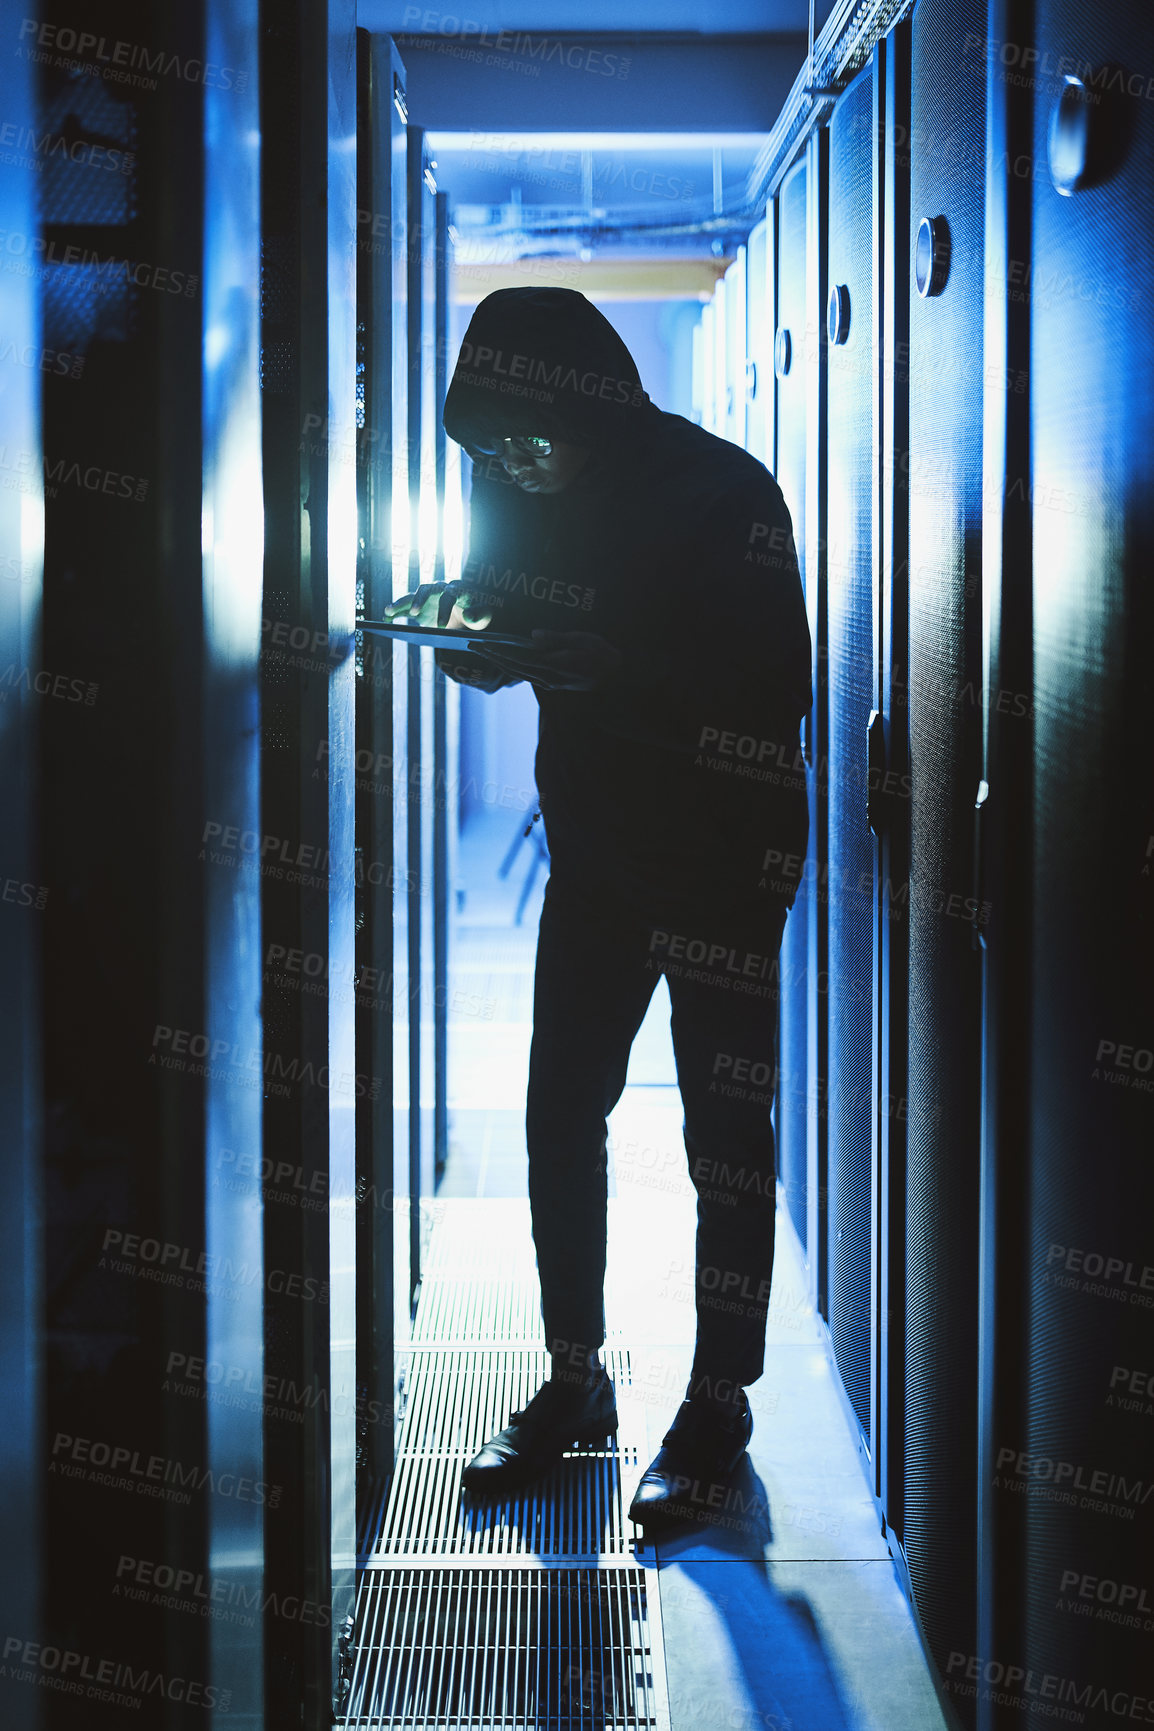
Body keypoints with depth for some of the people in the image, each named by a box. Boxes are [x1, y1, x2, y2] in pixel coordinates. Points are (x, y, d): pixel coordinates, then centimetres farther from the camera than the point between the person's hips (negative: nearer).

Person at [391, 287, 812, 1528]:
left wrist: (613, 670, -32)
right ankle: (573, 1383, 20)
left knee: (725, 1137, 0)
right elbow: (504, 645, 13)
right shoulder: (522, 492, 3)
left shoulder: (727, 494, -15)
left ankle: (718, 1403, 11)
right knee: (559, 1119, 7)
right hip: (594, 851, 6)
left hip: (724, 856, -6)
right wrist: (464, 626, -10)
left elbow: (774, 692, -22)